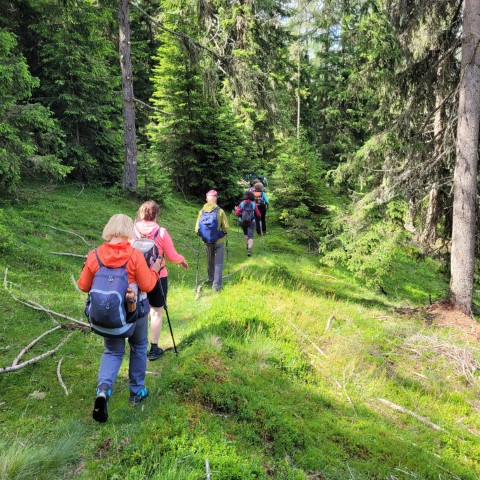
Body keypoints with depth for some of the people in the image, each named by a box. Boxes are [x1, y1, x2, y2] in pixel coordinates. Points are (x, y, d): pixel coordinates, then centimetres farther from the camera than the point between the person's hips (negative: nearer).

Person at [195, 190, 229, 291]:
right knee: (218, 263, 5)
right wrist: (224, 233, 10)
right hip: (219, 241, -3)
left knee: (210, 262, 22)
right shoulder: (220, 211, -15)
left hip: (207, 241, 3)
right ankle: (216, 285, 2)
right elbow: (226, 227, -11)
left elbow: (197, 229, -6)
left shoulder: (201, 212, -6)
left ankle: (211, 280, 35)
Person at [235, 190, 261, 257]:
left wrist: (236, 209, 14)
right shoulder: (254, 204, -5)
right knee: (250, 236, -5)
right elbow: (258, 214, -3)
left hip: (242, 222, 2)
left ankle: (247, 245, 37)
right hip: (251, 222, -2)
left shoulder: (242, 203, -4)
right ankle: (249, 249, -22)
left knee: (245, 233, 27)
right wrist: (260, 214, 21)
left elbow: (237, 213, -7)